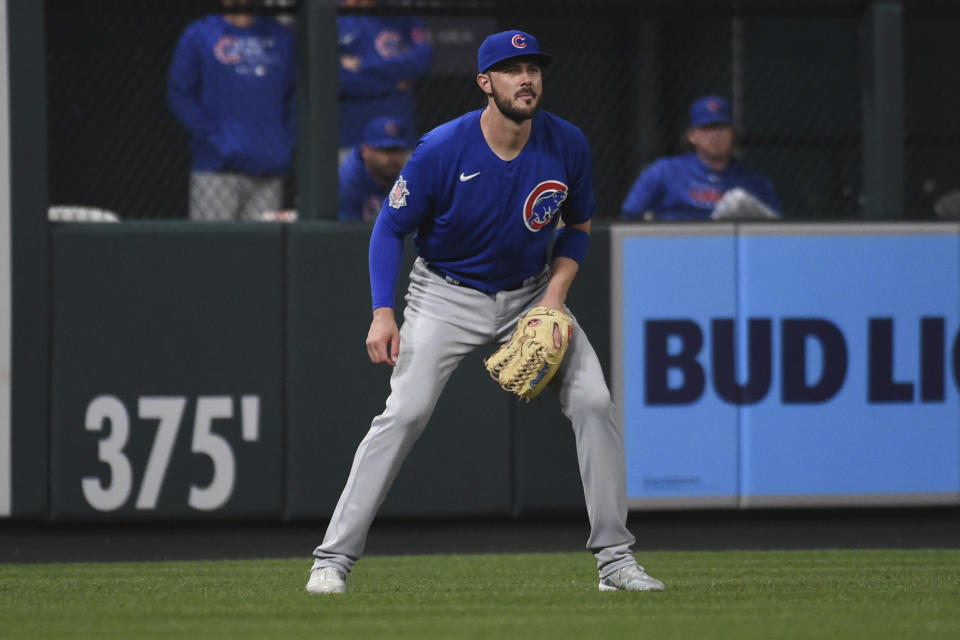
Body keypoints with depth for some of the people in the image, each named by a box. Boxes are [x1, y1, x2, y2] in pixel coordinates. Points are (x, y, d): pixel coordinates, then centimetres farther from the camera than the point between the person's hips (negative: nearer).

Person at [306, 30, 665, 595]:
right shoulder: (442, 150, -21)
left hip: (531, 294, 3)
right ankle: (333, 559, -14)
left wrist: (557, 290, -12)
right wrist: (383, 314, -21)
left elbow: (578, 227, 5)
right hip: (447, 295, -3)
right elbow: (390, 228, -10)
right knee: (405, 413, -18)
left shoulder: (568, 145, -12)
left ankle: (615, 558, 0)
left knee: (593, 402, -10)